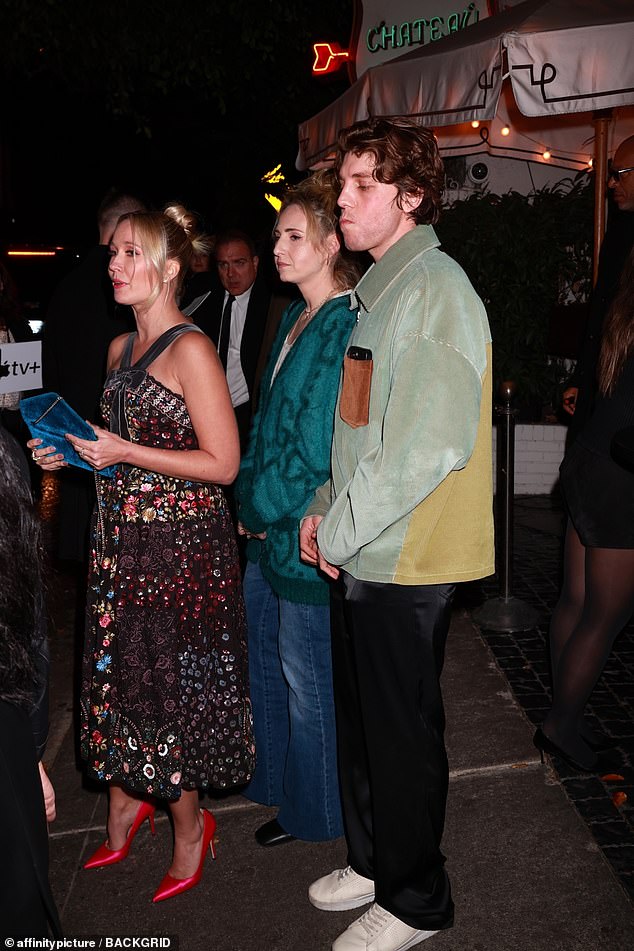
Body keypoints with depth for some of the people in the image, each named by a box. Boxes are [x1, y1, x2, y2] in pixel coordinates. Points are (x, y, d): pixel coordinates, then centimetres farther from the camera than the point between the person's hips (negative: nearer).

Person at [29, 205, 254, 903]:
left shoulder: (190, 350, -14)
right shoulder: (120, 348, 12)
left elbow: (222, 464, -16)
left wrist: (124, 453, -19)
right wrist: (72, 453, 5)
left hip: (180, 543, -7)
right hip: (121, 540, 8)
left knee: (166, 685, 3)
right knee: (118, 674, 15)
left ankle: (189, 825, 25)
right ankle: (127, 804, 37)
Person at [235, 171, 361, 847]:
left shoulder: (346, 327, -19)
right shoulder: (295, 317, 11)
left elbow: (318, 442, -22)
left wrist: (259, 509, -12)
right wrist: (249, 498, 5)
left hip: (305, 531, -9)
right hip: (268, 525, 9)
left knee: (306, 674, 8)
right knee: (264, 657, 22)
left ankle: (312, 810, 30)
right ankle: (276, 780, 44)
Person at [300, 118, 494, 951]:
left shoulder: (436, 289, -16)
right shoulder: (380, 290, 14)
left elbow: (429, 444, -24)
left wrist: (338, 533, -15)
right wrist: (327, 509, 7)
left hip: (404, 562, -8)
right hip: (360, 554, 8)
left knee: (402, 731, 6)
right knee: (361, 719, 19)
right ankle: (372, 861, 40)